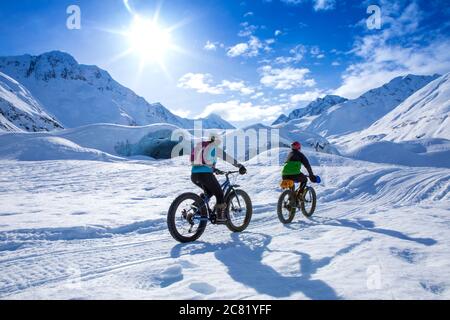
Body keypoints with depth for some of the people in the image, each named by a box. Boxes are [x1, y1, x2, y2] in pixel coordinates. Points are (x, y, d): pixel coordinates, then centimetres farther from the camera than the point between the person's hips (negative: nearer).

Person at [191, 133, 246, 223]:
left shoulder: (199, 147, 24)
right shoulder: (215, 148, 6)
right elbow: (227, 157, 6)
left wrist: (214, 169, 46)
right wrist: (240, 166, 13)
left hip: (194, 175, 7)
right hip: (205, 174, -7)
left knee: (209, 192, 28)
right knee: (219, 194, 11)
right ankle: (220, 217, 11)